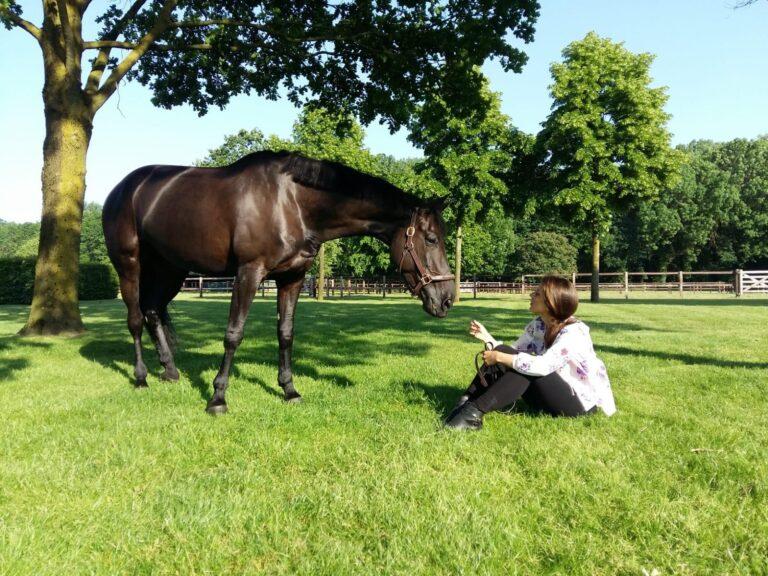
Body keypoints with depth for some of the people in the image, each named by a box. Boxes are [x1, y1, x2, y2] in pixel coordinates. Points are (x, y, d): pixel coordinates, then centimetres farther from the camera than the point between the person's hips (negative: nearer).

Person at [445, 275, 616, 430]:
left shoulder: (574, 331, -23)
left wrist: (499, 357, -30)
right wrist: (486, 337, -11)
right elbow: (512, 354, 2)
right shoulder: (537, 325, 1)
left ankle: (476, 411, -32)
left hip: (581, 401, -7)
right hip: (552, 394, 7)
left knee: (525, 368, -31)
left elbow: (543, 365, -36)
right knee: (504, 354, -13)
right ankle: (467, 402, -20)